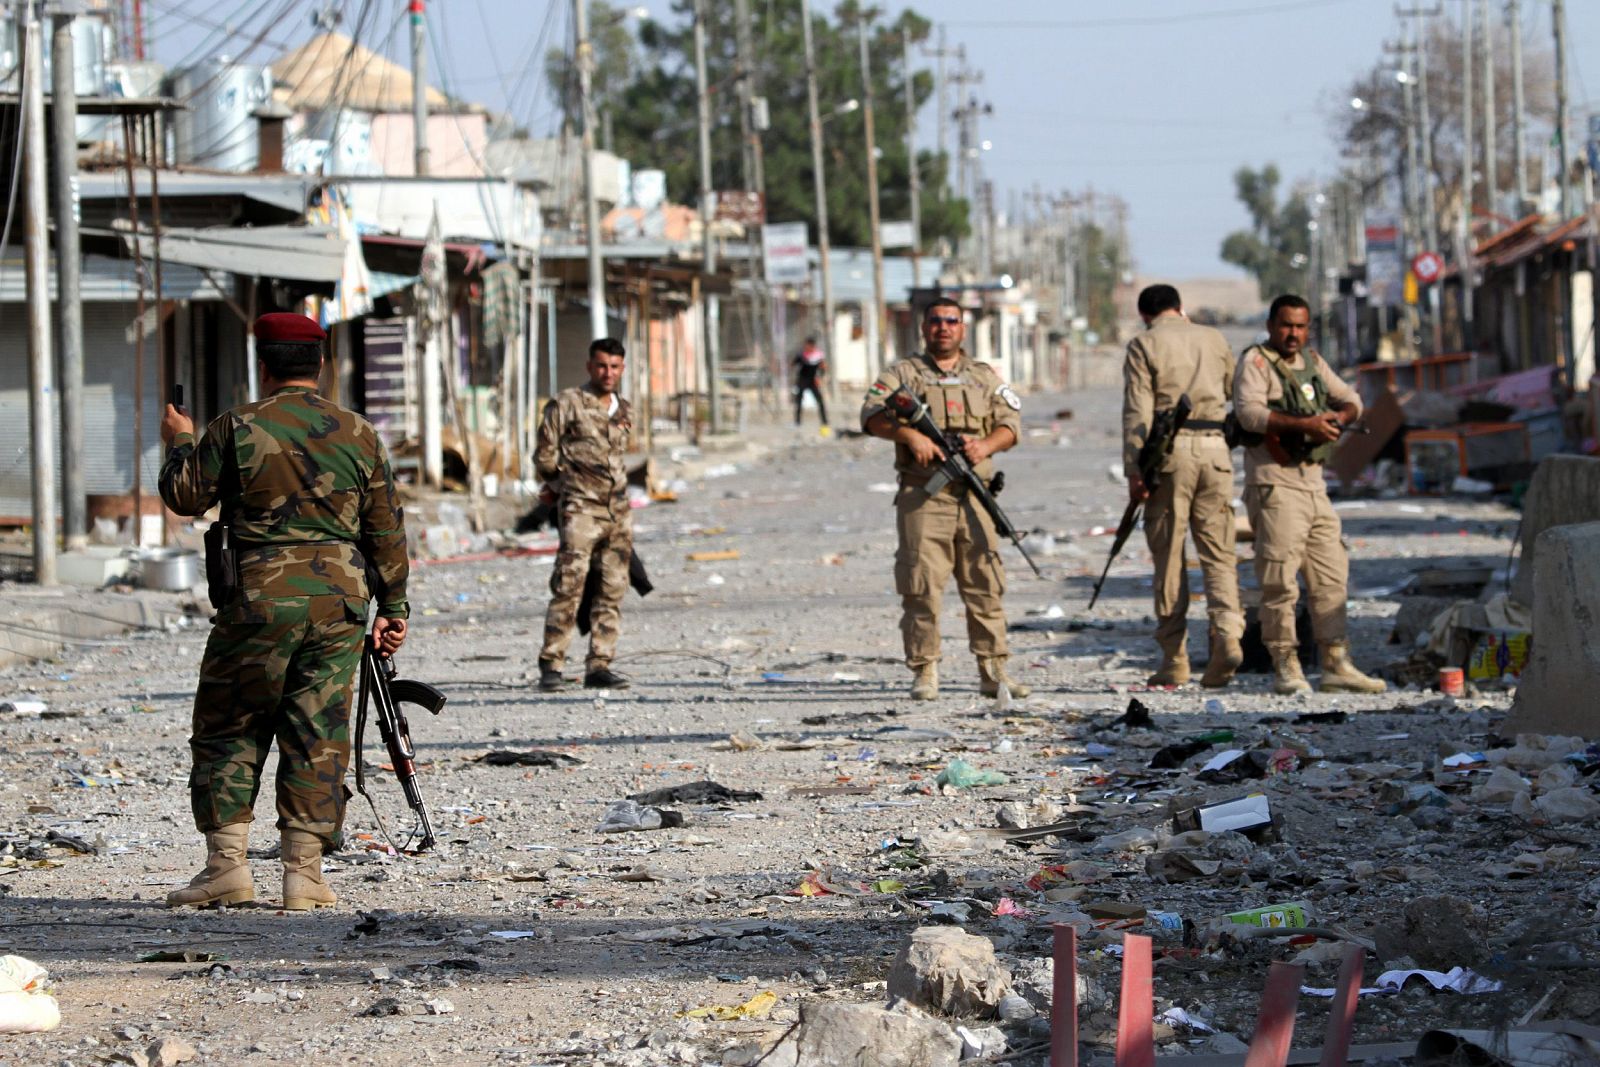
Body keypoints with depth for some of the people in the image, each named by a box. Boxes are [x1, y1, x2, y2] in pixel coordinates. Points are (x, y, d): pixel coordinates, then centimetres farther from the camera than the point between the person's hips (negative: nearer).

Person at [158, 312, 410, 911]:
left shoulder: (237, 428, -4)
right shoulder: (359, 435, 6)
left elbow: (184, 495, 5)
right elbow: (386, 532, 9)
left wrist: (179, 443, 24)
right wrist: (393, 608, 16)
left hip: (260, 599, -2)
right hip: (339, 601, 3)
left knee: (226, 731, 8)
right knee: (318, 737, 6)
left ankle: (226, 862, 2)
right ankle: (304, 873, 2)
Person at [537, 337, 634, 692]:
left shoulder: (625, 413, 15)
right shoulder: (567, 404, -2)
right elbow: (544, 456, 1)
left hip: (619, 508, 6)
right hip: (581, 508, -6)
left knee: (612, 590, 3)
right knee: (569, 585, -12)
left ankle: (599, 666, 6)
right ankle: (551, 666, -11)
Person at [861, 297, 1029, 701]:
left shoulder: (985, 376, 18)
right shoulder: (904, 374, 9)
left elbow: (1010, 421, 10)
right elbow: (872, 415, -5)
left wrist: (986, 444, -11)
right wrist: (910, 435, -21)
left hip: (974, 496, 3)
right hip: (923, 498, -3)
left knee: (985, 586, 3)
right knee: (922, 588, -6)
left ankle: (993, 673, 7)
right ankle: (924, 672, -1)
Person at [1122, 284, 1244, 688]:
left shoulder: (1144, 344, 2)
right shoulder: (1213, 339, 15)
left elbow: (1137, 412, -6)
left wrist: (1135, 471, -8)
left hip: (1170, 452, -3)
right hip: (1215, 450, 3)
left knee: (1169, 556, 3)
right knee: (1218, 552, 6)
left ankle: (1175, 660, 3)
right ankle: (1228, 632, -16)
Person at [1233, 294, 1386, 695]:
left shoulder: (1312, 362, 18)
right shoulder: (1255, 362, -4)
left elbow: (1351, 400, 20)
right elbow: (1249, 412, -20)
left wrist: (1339, 415, -4)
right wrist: (1304, 424, -27)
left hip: (1314, 484, 8)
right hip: (1275, 485, -8)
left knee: (1330, 579, 6)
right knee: (1280, 581, -7)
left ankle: (1337, 666, 9)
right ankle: (1285, 668, -2)